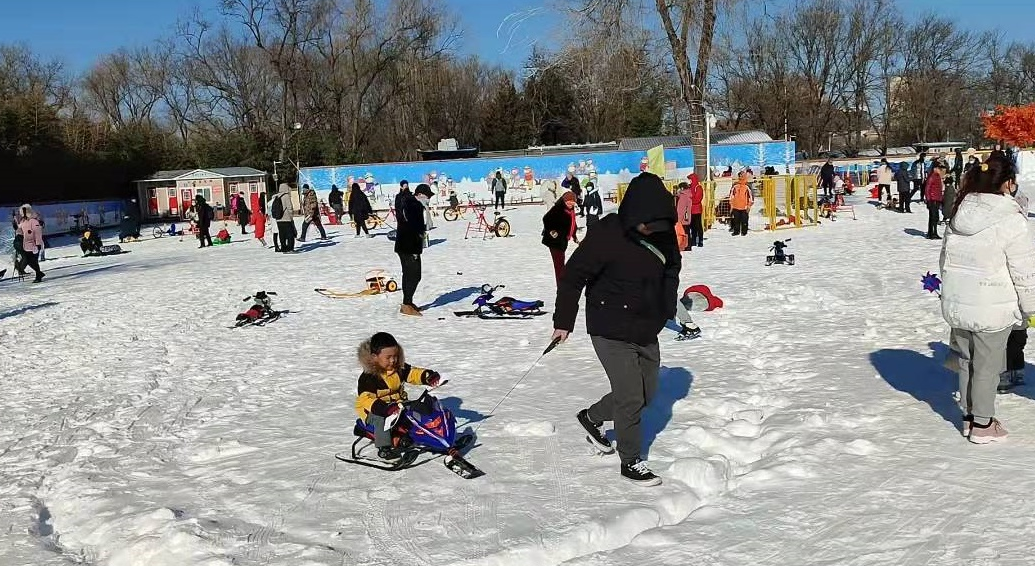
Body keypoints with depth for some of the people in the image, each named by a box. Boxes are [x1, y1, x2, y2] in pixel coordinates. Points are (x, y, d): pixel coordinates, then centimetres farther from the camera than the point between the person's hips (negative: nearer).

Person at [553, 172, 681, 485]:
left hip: (647, 331, 7)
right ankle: (631, 462, 15)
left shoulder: (663, 233, -3)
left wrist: (667, 311, 14)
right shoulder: (607, 235, -22)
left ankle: (592, 417, 38)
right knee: (630, 396, -5)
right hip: (612, 332, -7)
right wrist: (563, 322, -10)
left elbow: (671, 269, 16)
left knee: (646, 394, 16)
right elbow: (573, 276, -14)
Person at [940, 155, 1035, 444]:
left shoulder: (960, 215, 2)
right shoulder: (1011, 220, -17)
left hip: (957, 306, 6)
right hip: (992, 310, -6)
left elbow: (946, 258, 13)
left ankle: (969, 416, 29)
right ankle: (982, 425, 18)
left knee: (966, 360, 17)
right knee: (987, 366, 6)